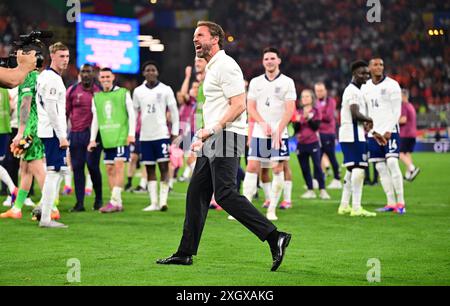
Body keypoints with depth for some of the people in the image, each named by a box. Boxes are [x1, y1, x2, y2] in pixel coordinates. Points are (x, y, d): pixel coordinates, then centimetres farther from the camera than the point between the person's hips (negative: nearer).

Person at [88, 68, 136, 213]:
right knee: (109, 169, 5)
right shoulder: (96, 97, 14)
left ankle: (115, 201, -16)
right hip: (107, 139, 5)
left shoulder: (123, 93, 2)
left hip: (121, 136, -5)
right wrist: (92, 139, 12)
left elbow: (131, 114, 0)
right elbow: (95, 119, 18)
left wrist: (131, 134, -9)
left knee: (119, 166, -13)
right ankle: (117, 203, 12)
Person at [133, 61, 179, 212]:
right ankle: (153, 203, 8)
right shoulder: (138, 91, 8)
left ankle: (163, 201, -7)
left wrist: (175, 131, -2)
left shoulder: (165, 90, 0)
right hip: (145, 136, 3)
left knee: (163, 167, -7)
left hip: (162, 134, -3)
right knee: (150, 169, 5)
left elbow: (174, 111, 3)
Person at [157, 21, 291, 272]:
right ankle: (186, 253, 12)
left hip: (225, 139, -10)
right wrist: (204, 137, 23)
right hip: (213, 141, 10)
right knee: (196, 193, 8)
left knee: (226, 195, -15)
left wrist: (213, 129, -21)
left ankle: (275, 237, -13)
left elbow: (239, 105, -18)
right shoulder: (212, 68, 22)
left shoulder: (225, 66, -10)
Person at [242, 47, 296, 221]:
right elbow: (250, 107, 8)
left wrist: (278, 131, -13)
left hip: (279, 133, -2)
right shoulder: (255, 82, 11)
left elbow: (290, 110, -4)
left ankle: (272, 210, 1)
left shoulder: (287, 82, 2)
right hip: (259, 133, 2)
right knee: (252, 167, -4)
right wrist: (263, 123, -9)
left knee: (278, 169, -6)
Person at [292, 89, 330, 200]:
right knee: (304, 168, 4)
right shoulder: (298, 112, 11)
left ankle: (322, 190, -6)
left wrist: (308, 118, -18)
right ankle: (310, 190, 12)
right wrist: (297, 121, -11)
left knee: (317, 166, -9)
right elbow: (296, 129, 7)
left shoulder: (316, 111, 2)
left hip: (313, 143, -4)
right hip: (301, 144, 4)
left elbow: (316, 126, -8)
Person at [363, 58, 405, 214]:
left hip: (390, 131, -5)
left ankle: (400, 202, -12)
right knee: (381, 167, 2)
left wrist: (388, 130, -15)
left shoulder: (392, 85, -4)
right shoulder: (365, 88, 12)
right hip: (373, 132, 5)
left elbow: (396, 110, -7)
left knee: (392, 163, -15)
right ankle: (391, 203, 5)